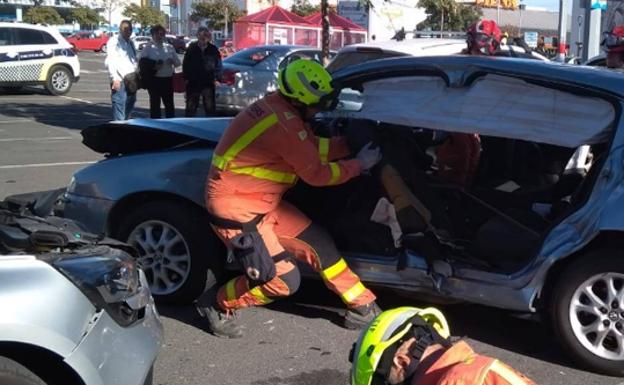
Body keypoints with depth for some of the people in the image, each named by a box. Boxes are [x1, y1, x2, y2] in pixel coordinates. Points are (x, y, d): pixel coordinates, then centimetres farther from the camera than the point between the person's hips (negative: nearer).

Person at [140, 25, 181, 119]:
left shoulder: (169, 48, 12)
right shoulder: (148, 48, 1)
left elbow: (178, 63, 14)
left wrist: (173, 61, -8)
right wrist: (153, 67, -19)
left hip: (167, 79, 3)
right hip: (154, 79, -3)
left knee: (169, 104, 6)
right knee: (155, 104, 3)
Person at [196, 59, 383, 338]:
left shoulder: (279, 108, 2)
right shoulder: (285, 123, -27)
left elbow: (312, 148, 11)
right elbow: (317, 173, -18)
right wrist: (359, 164, -7)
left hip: (263, 203, 10)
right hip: (237, 210, -10)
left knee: (318, 243, 9)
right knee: (283, 281, -7)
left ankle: (362, 306, 20)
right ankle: (216, 304, 13)